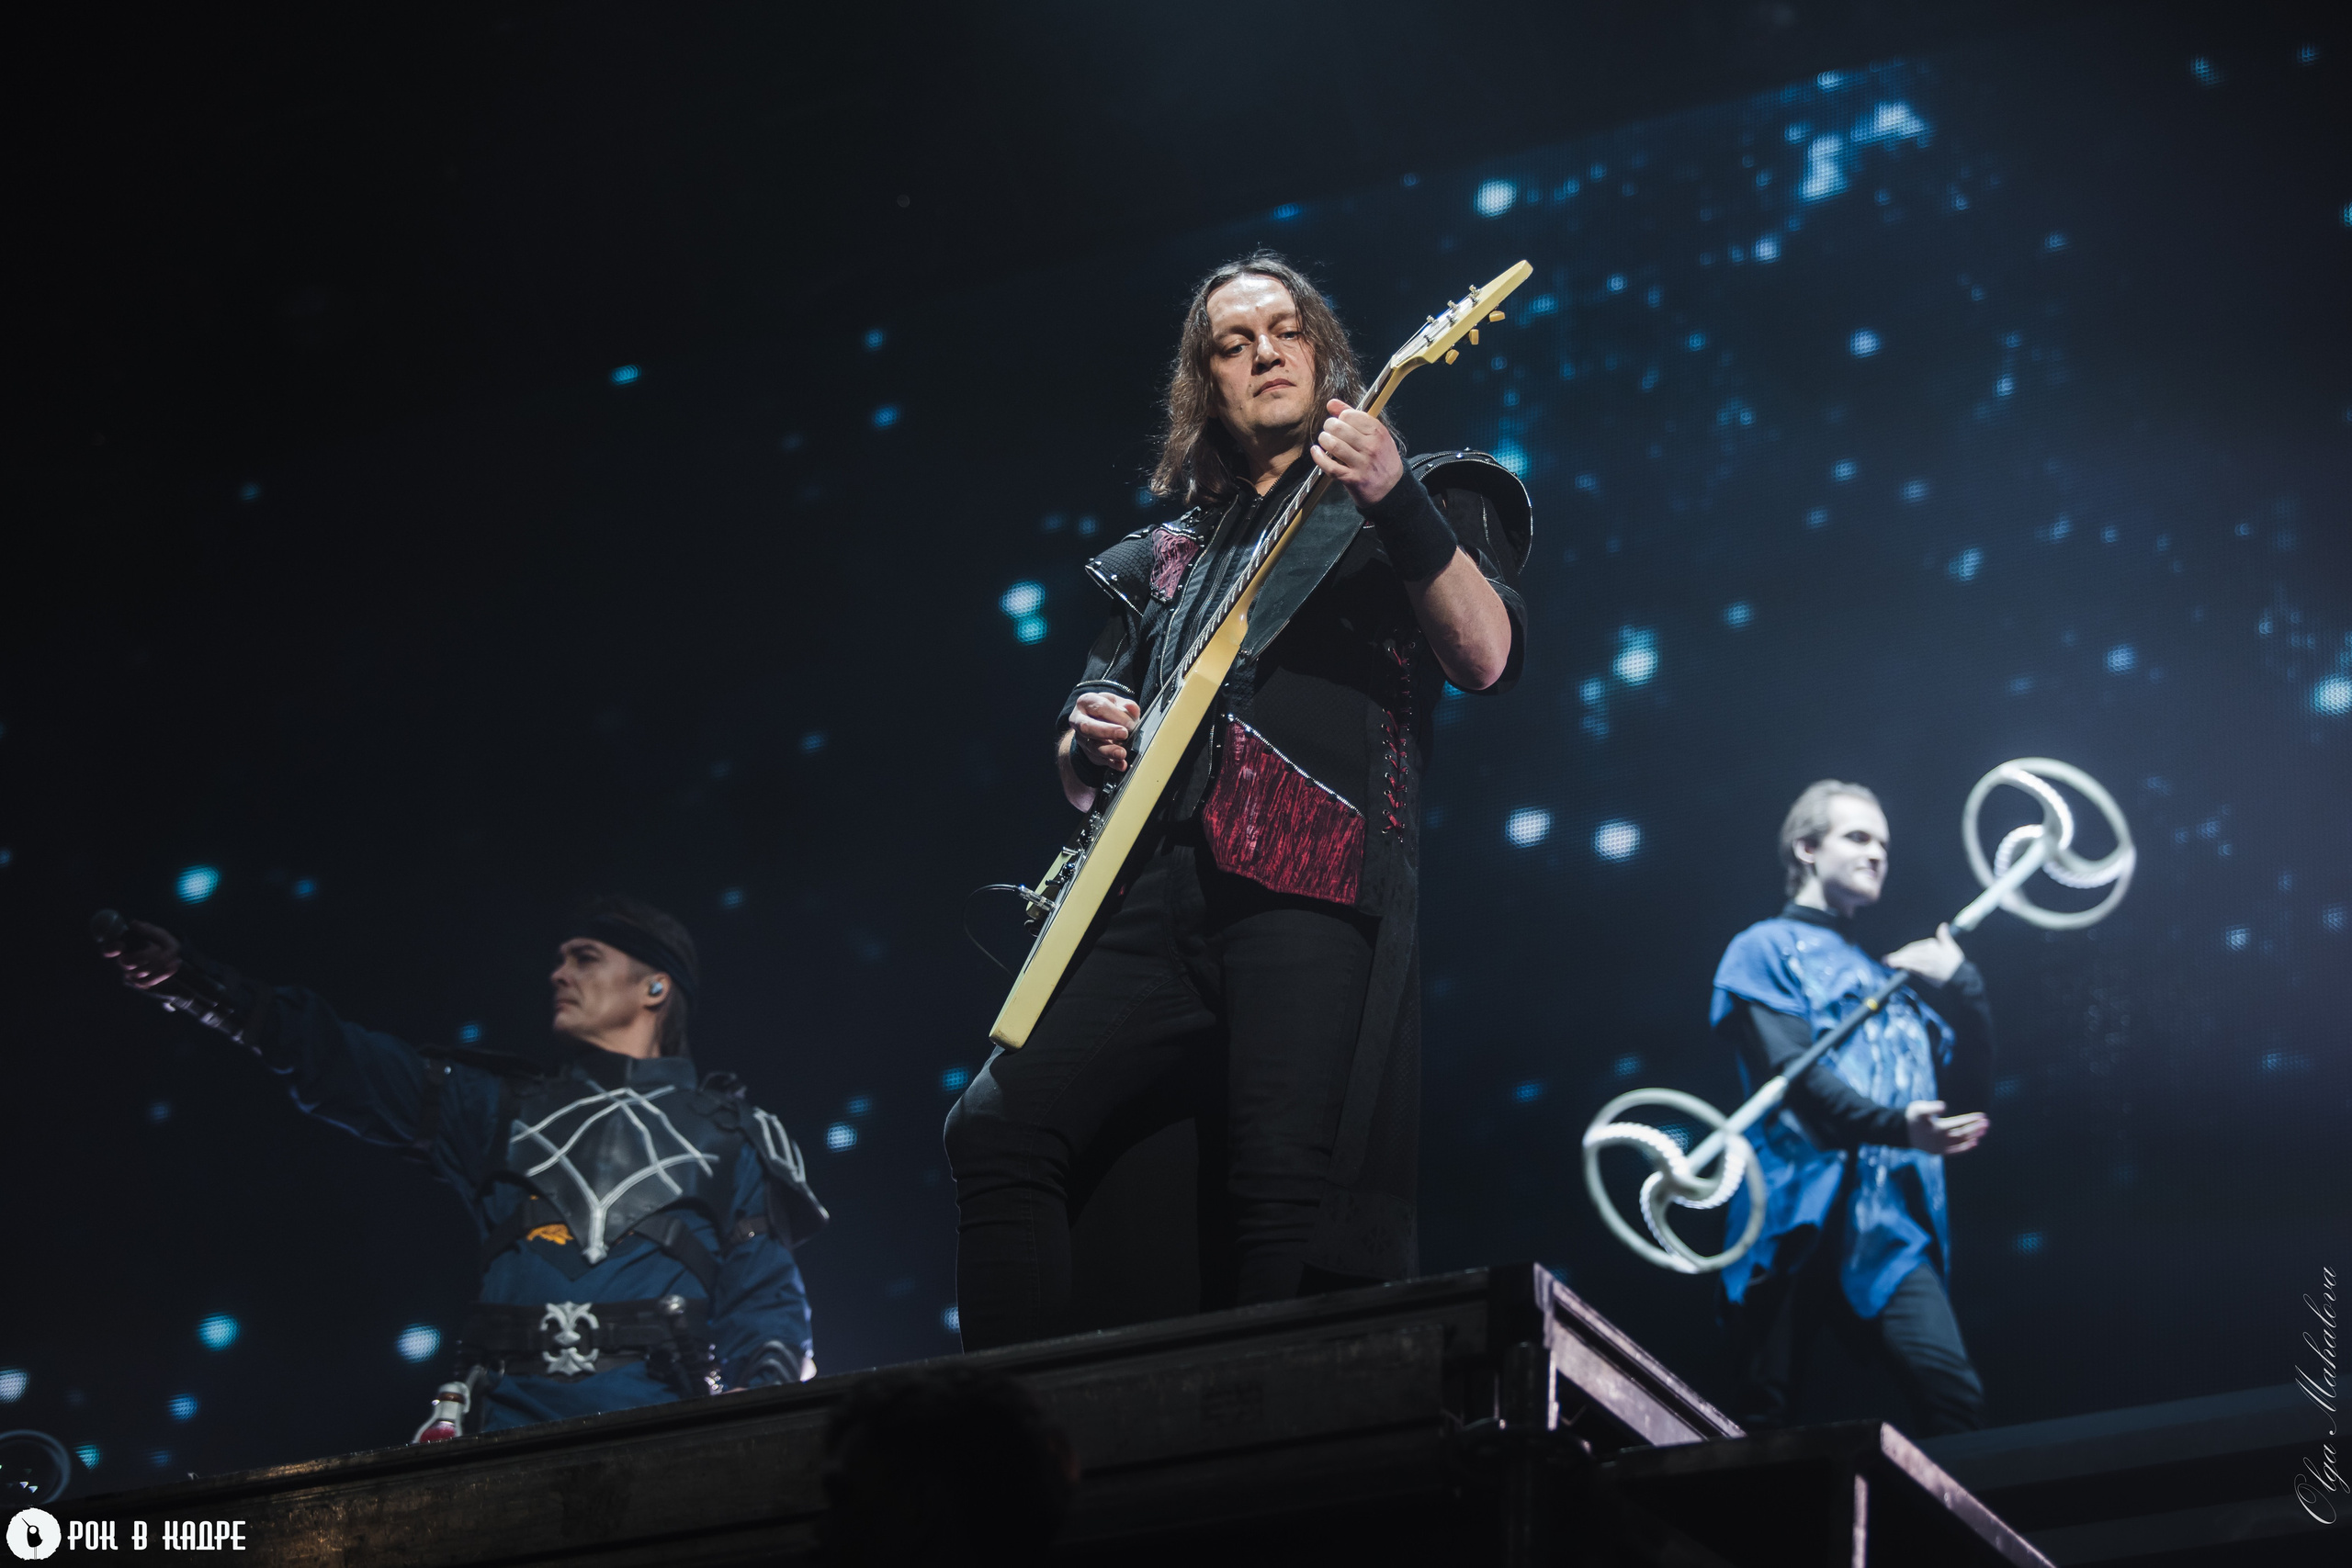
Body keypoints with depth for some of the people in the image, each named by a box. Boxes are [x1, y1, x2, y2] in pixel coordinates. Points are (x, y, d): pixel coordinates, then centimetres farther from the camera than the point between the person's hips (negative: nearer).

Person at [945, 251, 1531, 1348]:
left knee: (1290, 1193, -20)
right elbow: (1079, 771, 32)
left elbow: (1487, 657, -4)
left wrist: (1396, 501, -17)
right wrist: (1087, 736, 6)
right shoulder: (1166, 559, 30)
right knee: (998, 1129, -14)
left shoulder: (1410, 506, 16)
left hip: (1314, 890, -5)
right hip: (1156, 897, 5)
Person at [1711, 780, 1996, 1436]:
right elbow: (1792, 1070, -8)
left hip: (1891, 1229, 5)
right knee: (1766, 1415, -6)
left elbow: (1973, 1079, 24)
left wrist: (1963, 987, 7)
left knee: (1954, 1394, -17)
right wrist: (1895, 1126, -23)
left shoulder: (1888, 973, 28)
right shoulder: (1765, 950, 8)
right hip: (1800, 1216, -5)